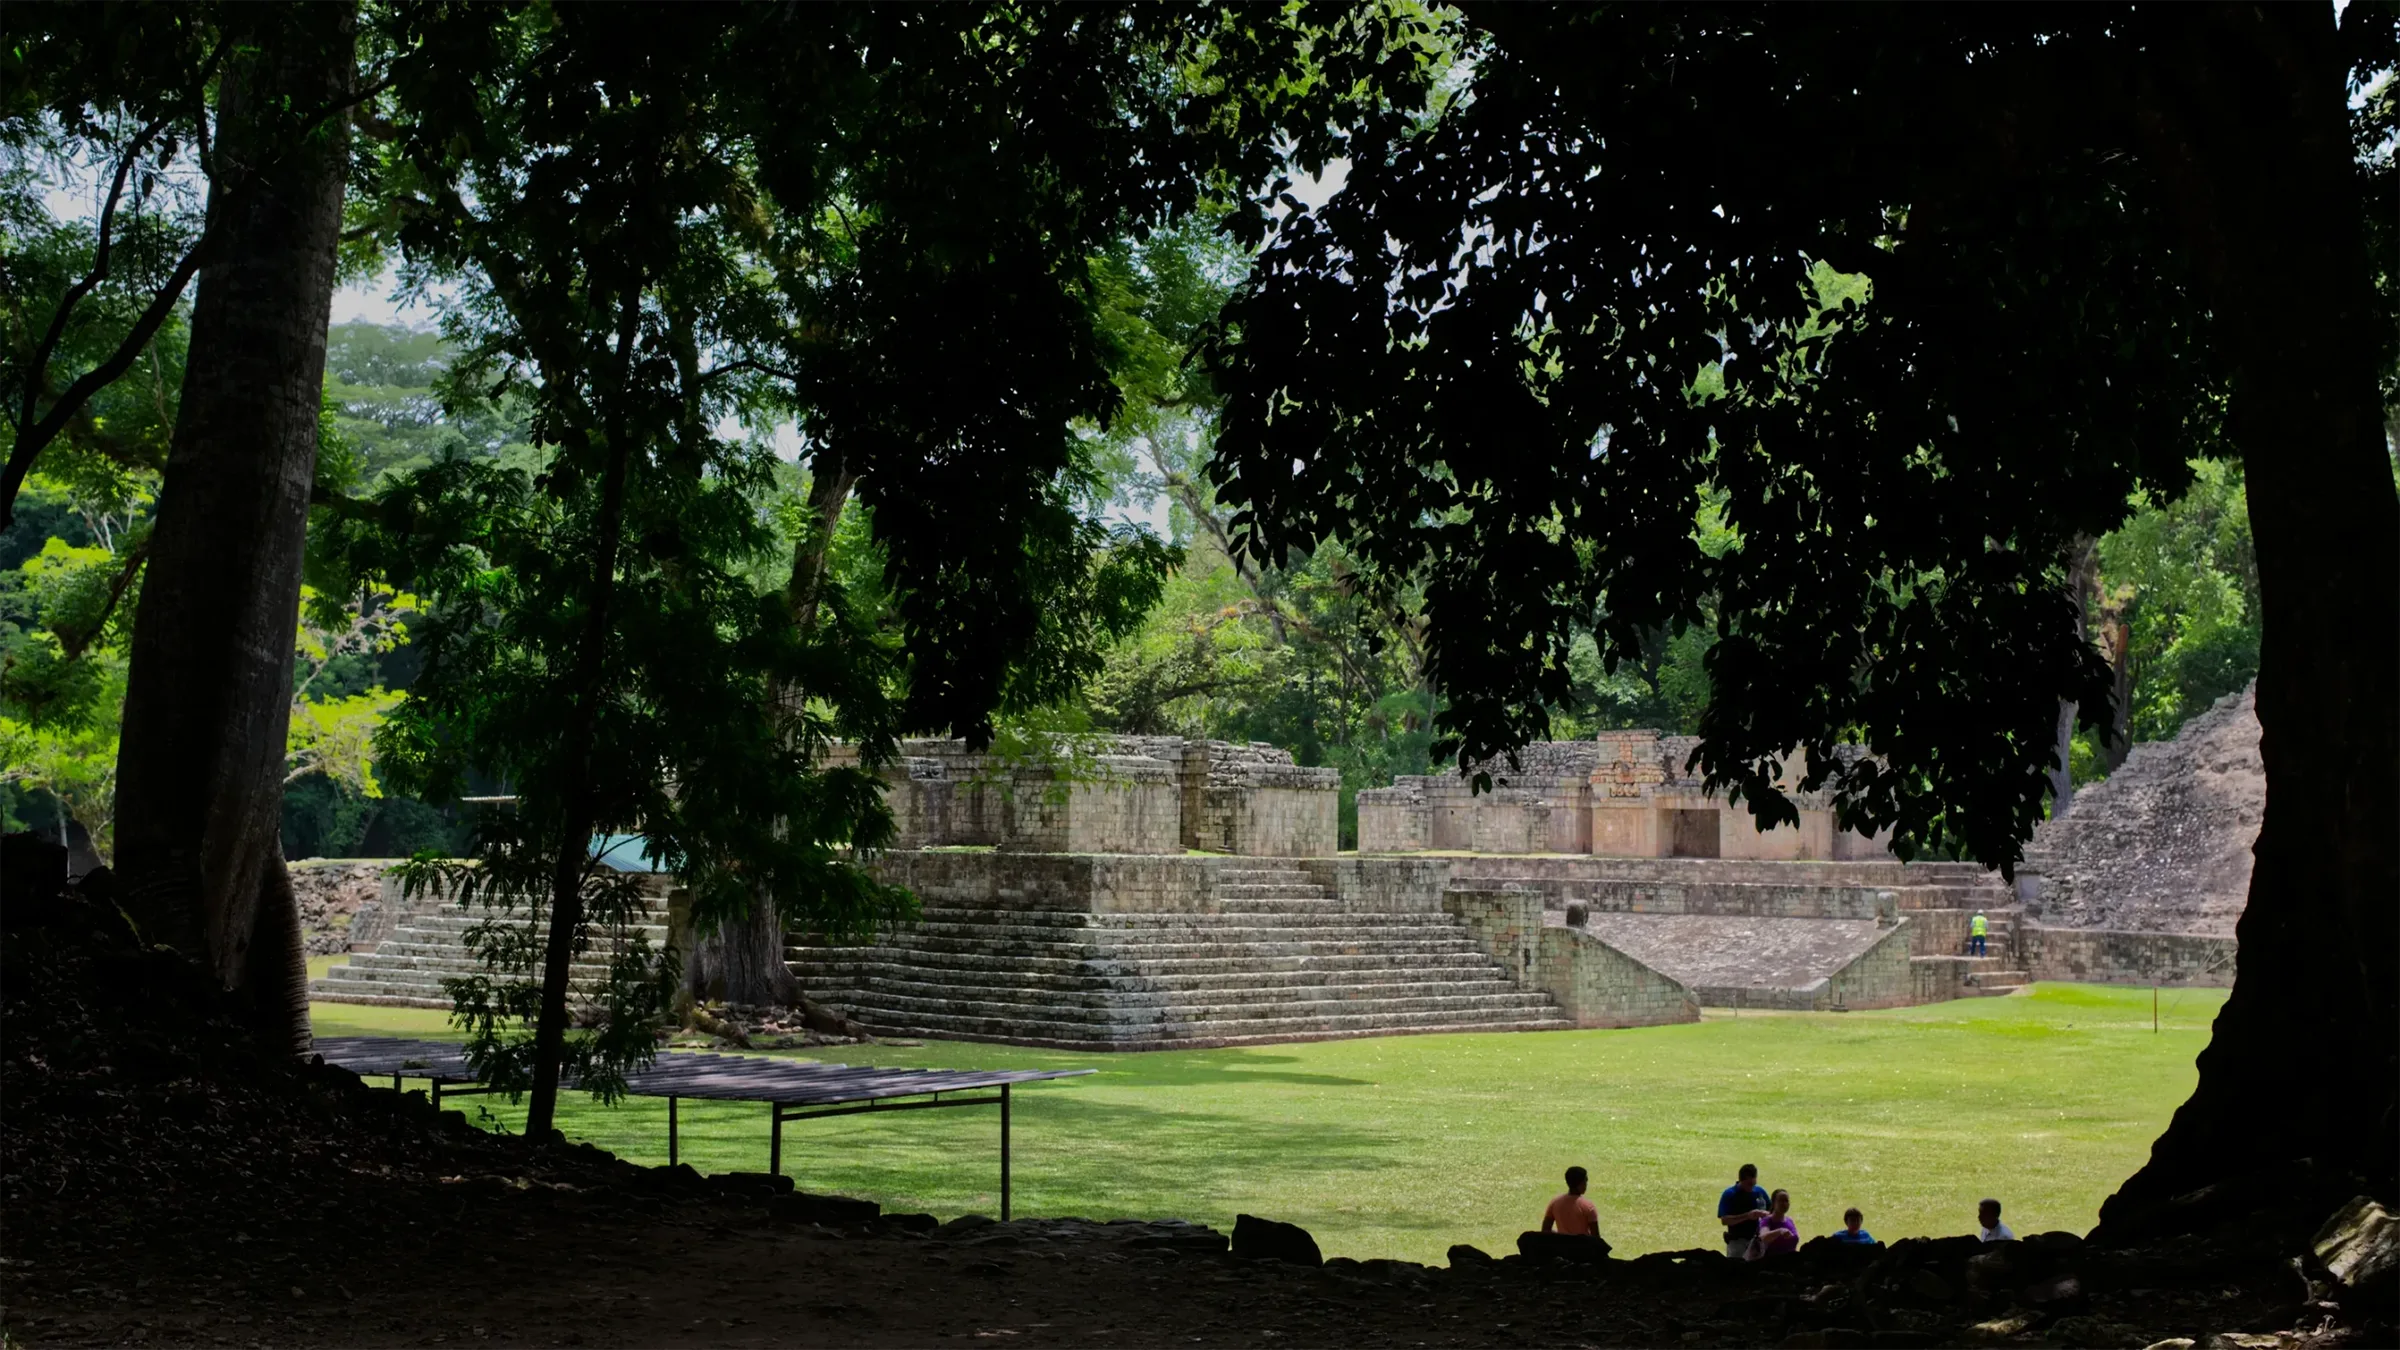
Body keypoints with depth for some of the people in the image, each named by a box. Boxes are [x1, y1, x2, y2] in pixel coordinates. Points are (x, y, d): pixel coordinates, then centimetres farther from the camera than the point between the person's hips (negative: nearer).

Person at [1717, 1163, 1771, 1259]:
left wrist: (1765, 1214, -13)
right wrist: (1747, 1216, -24)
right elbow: (1724, 1220, -15)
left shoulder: (1760, 1192, 4)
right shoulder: (1729, 1194, -8)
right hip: (1737, 1241, -3)